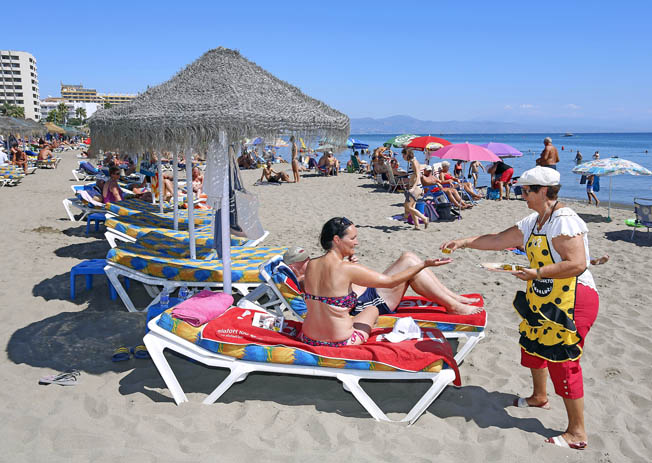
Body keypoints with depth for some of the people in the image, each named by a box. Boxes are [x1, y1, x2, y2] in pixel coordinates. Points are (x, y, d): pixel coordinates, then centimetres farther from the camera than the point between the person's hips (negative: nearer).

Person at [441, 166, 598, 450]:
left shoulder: (564, 221, -20)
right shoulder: (532, 223, 9)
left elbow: (577, 264, -26)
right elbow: (497, 240, 13)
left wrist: (537, 273, -24)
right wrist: (463, 242, 8)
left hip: (571, 299, -10)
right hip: (542, 298, 10)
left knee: (562, 360, -7)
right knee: (532, 344, 22)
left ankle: (577, 432, 5)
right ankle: (539, 397, 47)